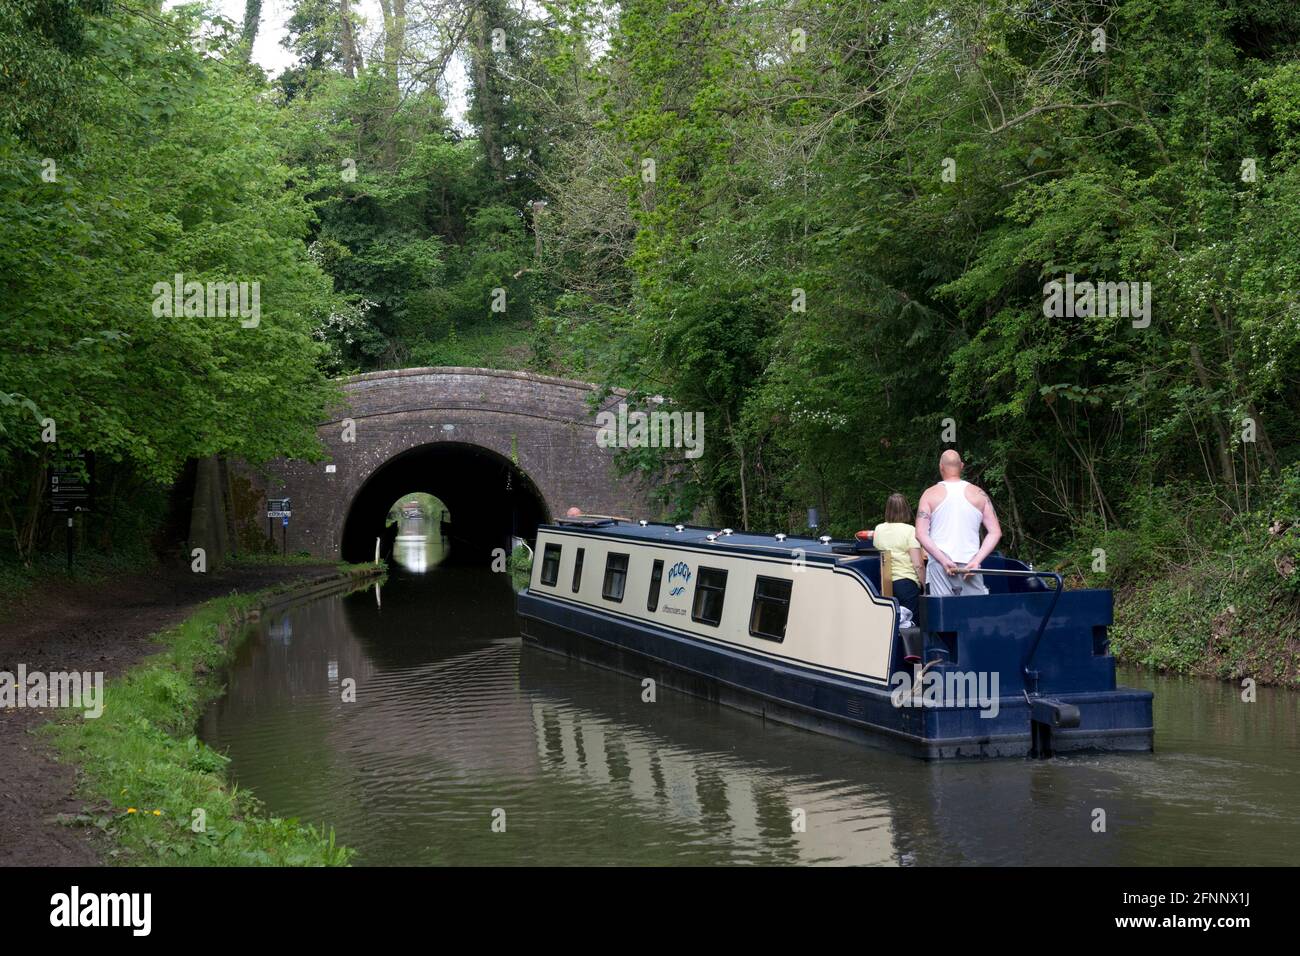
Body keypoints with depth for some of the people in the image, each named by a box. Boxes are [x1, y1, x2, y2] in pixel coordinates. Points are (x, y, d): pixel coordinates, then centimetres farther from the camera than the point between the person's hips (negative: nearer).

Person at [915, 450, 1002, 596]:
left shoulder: (930, 494, 5)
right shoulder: (979, 495, 9)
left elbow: (920, 533, -5)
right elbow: (995, 532, 2)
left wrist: (943, 560, -8)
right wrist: (977, 560, -4)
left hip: (939, 565, -1)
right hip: (970, 566, 1)